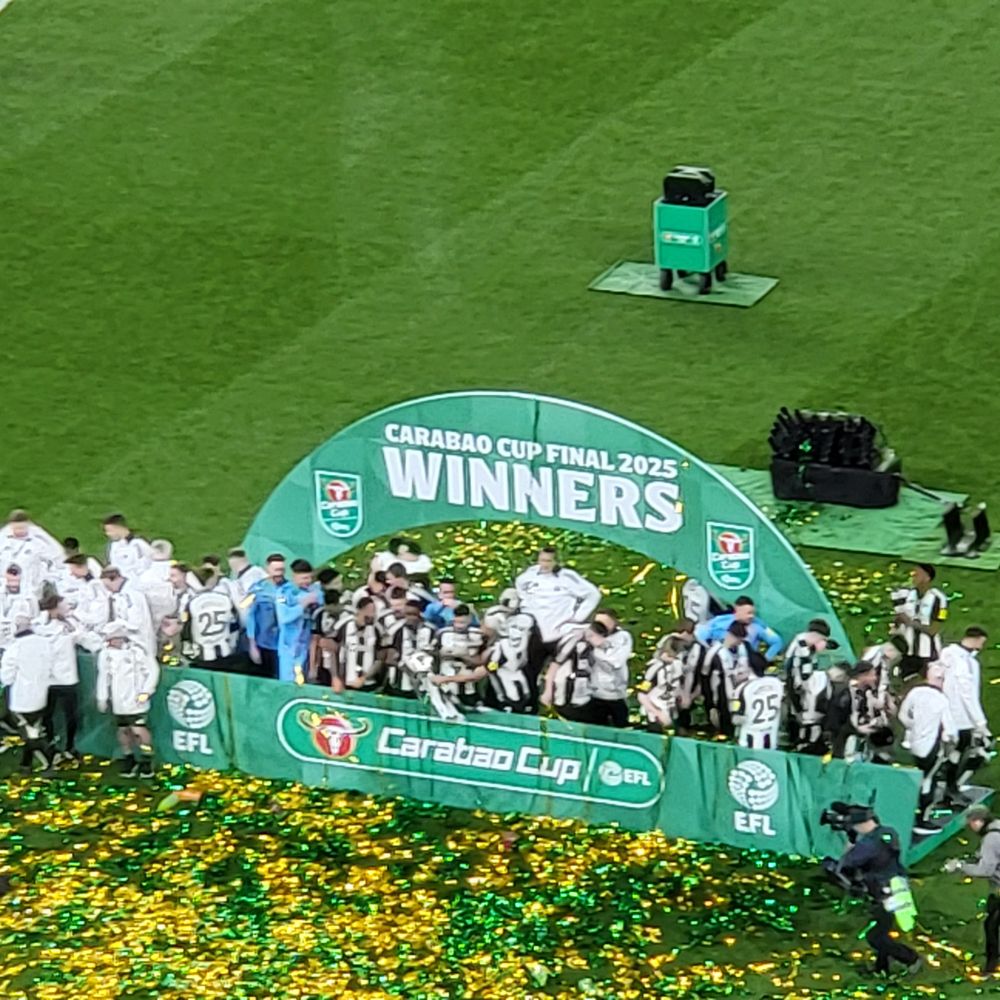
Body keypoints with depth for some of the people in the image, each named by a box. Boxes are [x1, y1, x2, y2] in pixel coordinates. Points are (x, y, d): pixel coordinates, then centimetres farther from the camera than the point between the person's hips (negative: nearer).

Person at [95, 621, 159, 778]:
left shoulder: (137, 651, -13)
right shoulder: (106, 654, 4)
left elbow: (153, 670, -5)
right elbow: (103, 677, 14)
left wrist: (146, 691, -10)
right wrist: (102, 698, 13)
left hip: (135, 701, -5)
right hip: (118, 703, 5)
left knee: (139, 730, -9)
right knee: (122, 730, 8)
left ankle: (146, 762, 3)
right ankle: (128, 760, 23)